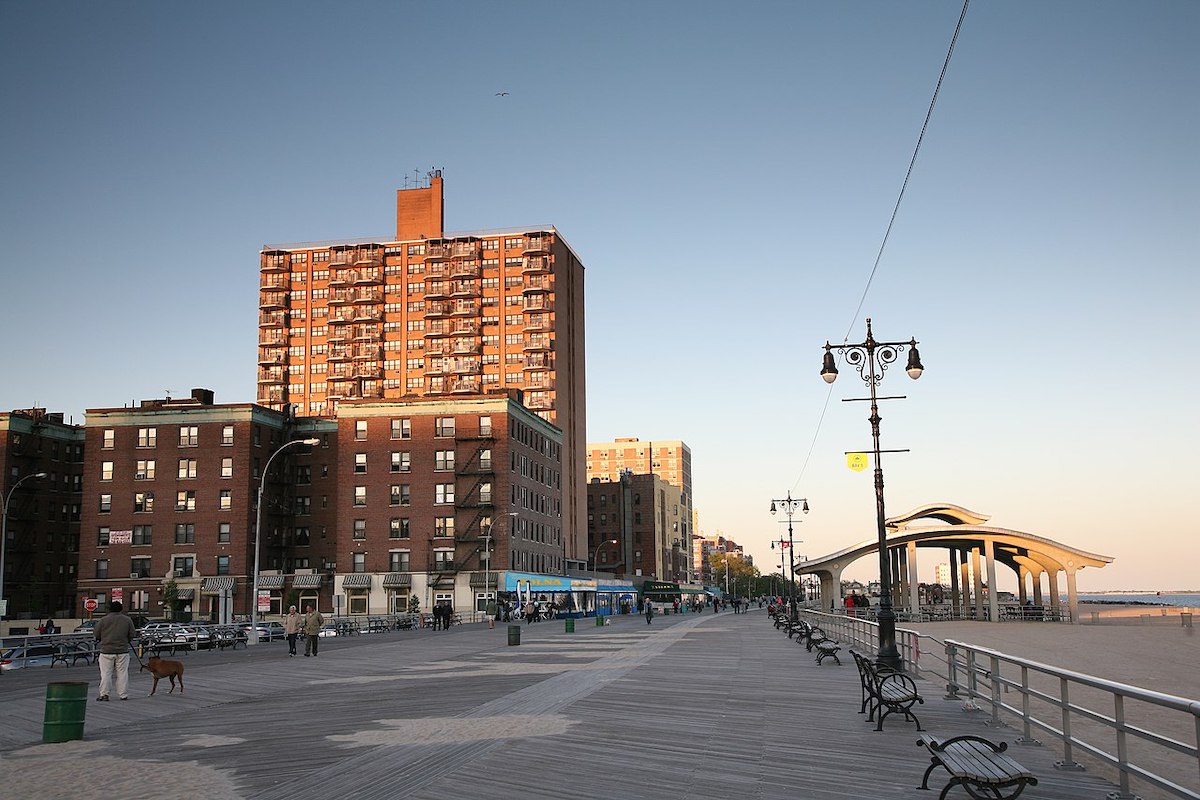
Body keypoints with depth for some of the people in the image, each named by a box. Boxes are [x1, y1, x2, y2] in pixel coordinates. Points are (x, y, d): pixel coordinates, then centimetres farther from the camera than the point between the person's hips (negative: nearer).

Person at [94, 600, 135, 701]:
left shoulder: (103, 620, -4)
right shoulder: (127, 620, 2)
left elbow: (97, 635, 1)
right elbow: (131, 636, 5)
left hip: (106, 651, -1)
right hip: (123, 651, 1)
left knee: (106, 673, 4)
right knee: (122, 673, 5)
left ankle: (104, 694, 0)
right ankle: (123, 695, 7)